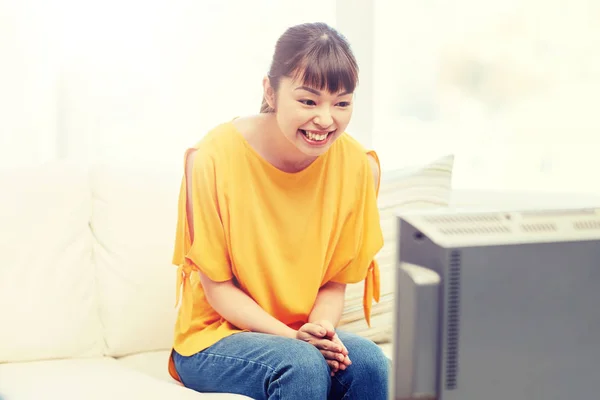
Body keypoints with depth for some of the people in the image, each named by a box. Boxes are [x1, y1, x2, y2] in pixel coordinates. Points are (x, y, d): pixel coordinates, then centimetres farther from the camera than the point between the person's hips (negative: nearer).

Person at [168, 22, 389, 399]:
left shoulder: (355, 164, -6)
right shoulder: (217, 157, -17)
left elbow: (336, 281, 2)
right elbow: (217, 286, -10)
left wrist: (321, 328, -19)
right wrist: (292, 337, -23)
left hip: (302, 333, 4)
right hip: (213, 339, -3)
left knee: (369, 361, -26)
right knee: (303, 365, -32)